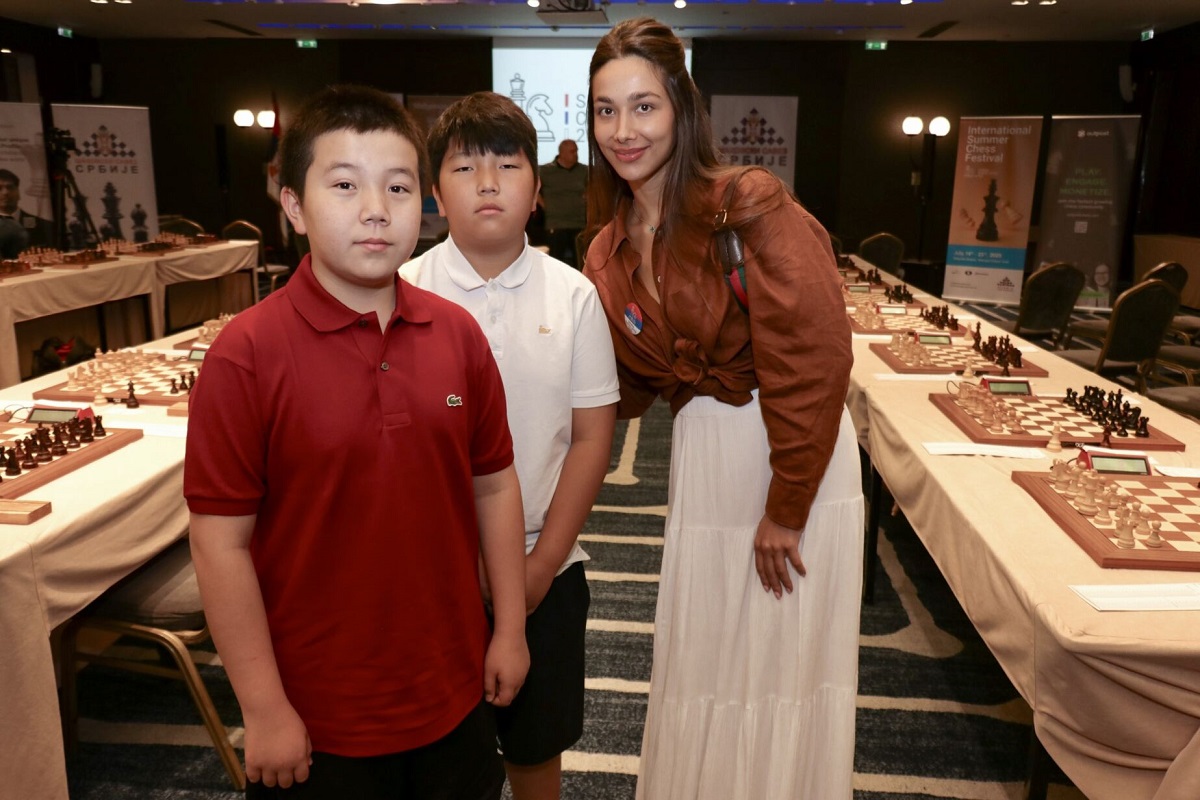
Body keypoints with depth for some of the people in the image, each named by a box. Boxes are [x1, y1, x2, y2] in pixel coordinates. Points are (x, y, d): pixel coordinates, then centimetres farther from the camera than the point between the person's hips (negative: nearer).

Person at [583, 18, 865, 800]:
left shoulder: (750, 204, -17)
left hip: (794, 449, -5)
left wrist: (786, 507, -16)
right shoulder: (611, 252, 3)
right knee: (700, 660, 18)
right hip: (701, 455, 6)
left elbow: (814, 355, -20)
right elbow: (630, 385, 9)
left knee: (782, 659, 9)